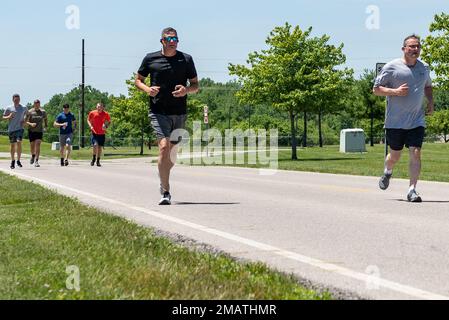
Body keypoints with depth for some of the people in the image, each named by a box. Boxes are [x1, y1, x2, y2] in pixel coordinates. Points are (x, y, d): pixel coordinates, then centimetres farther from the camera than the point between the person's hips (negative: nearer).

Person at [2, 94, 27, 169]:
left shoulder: (23, 108, 4)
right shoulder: (9, 108, 1)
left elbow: (27, 114, 23)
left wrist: (24, 121, 5)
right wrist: (9, 117, -15)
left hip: (20, 128, -1)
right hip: (11, 129, 1)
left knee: (19, 142, -17)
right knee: (12, 145, 6)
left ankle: (18, 160, -6)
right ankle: (13, 161, 21)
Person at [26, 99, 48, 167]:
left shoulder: (43, 112, 2)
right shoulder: (30, 112, -5)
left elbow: (45, 119, 22)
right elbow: (25, 121, -6)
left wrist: (46, 126, 12)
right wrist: (30, 124, -23)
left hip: (39, 131, 0)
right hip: (31, 131, 0)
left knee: (38, 145, -16)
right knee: (32, 146, 9)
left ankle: (36, 161, -19)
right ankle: (33, 156, 41)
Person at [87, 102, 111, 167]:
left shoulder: (106, 114, -1)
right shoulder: (92, 113, -3)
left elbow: (109, 122, 10)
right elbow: (88, 120, 10)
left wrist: (106, 127, -10)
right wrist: (91, 126, -7)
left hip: (102, 133, 1)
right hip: (94, 132, -1)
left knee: (100, 147, 5)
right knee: (95, 145, -17)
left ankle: (98, 161, 18)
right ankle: (93, 158, 5)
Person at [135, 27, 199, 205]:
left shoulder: (186, 59, 6)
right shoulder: (151, 59, 3)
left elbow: (196, 86, 10)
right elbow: (138, 80, 13)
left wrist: (187, 90, -13)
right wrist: (147, 89, -8)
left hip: (180, 113, 3)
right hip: (159, 112, -3)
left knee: (173, 153, 12)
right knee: (164, 147, -18)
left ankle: (164, 182, 39)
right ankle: (165, 193, -16)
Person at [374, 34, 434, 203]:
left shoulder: (424, 68, 9)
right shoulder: (392, 67, -6)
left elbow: (428, 86, 28)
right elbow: (376, 89, -4)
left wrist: (430, 102, 10)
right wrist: (395, 91, -19)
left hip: (417, 121, 2)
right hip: (395, 121, -2)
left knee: (415, 153, -11)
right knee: (395, 155, 11)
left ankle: (412, 190, -9)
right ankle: (387, 173, 44)